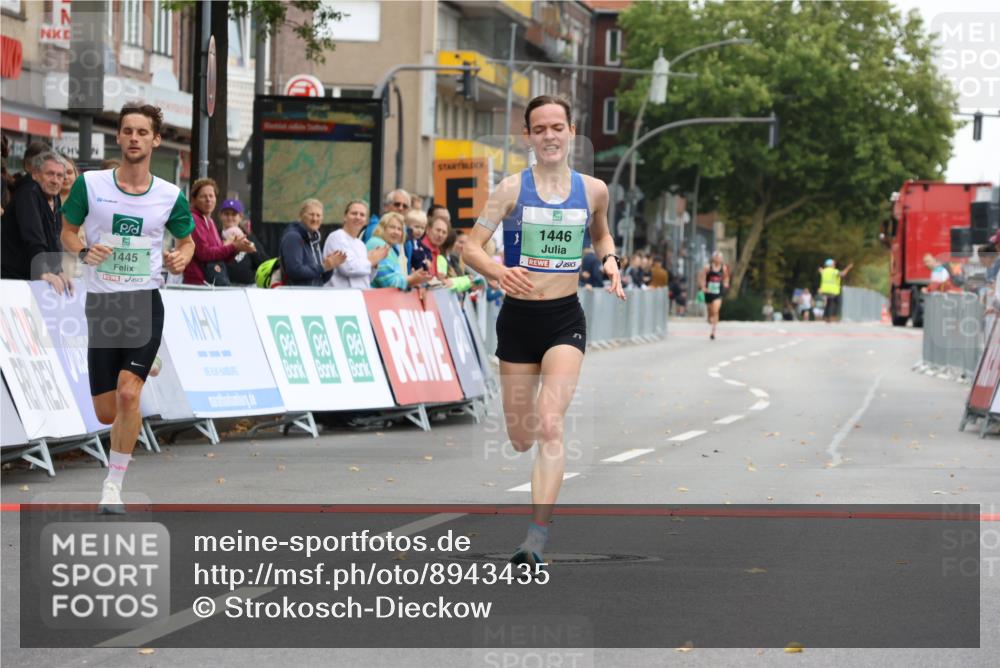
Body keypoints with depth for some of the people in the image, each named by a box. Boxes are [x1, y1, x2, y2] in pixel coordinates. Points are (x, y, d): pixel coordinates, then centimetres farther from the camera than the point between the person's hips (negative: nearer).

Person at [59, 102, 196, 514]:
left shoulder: (171, 196, 1)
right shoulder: (90, 184, -1)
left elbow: (186, 240, 16)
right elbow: (67, 231, 10)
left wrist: (180, 259, -6)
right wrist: (83, 251, -11)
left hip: (145, 305, -1)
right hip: (101, 305, 1)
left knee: (128, 393, -20)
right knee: (107, 413, 3)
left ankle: (114, 484, -7)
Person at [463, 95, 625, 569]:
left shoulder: (592, 190, 3)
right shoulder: (512, 189, -4)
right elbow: (471, 247, -8)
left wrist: (609, 261, 2)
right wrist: (500, 272, -28)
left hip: (565, 319, 0)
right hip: (519, 317, 0)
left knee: (549, 425, -18)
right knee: (520, 438, 8)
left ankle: (536, 540, -22)